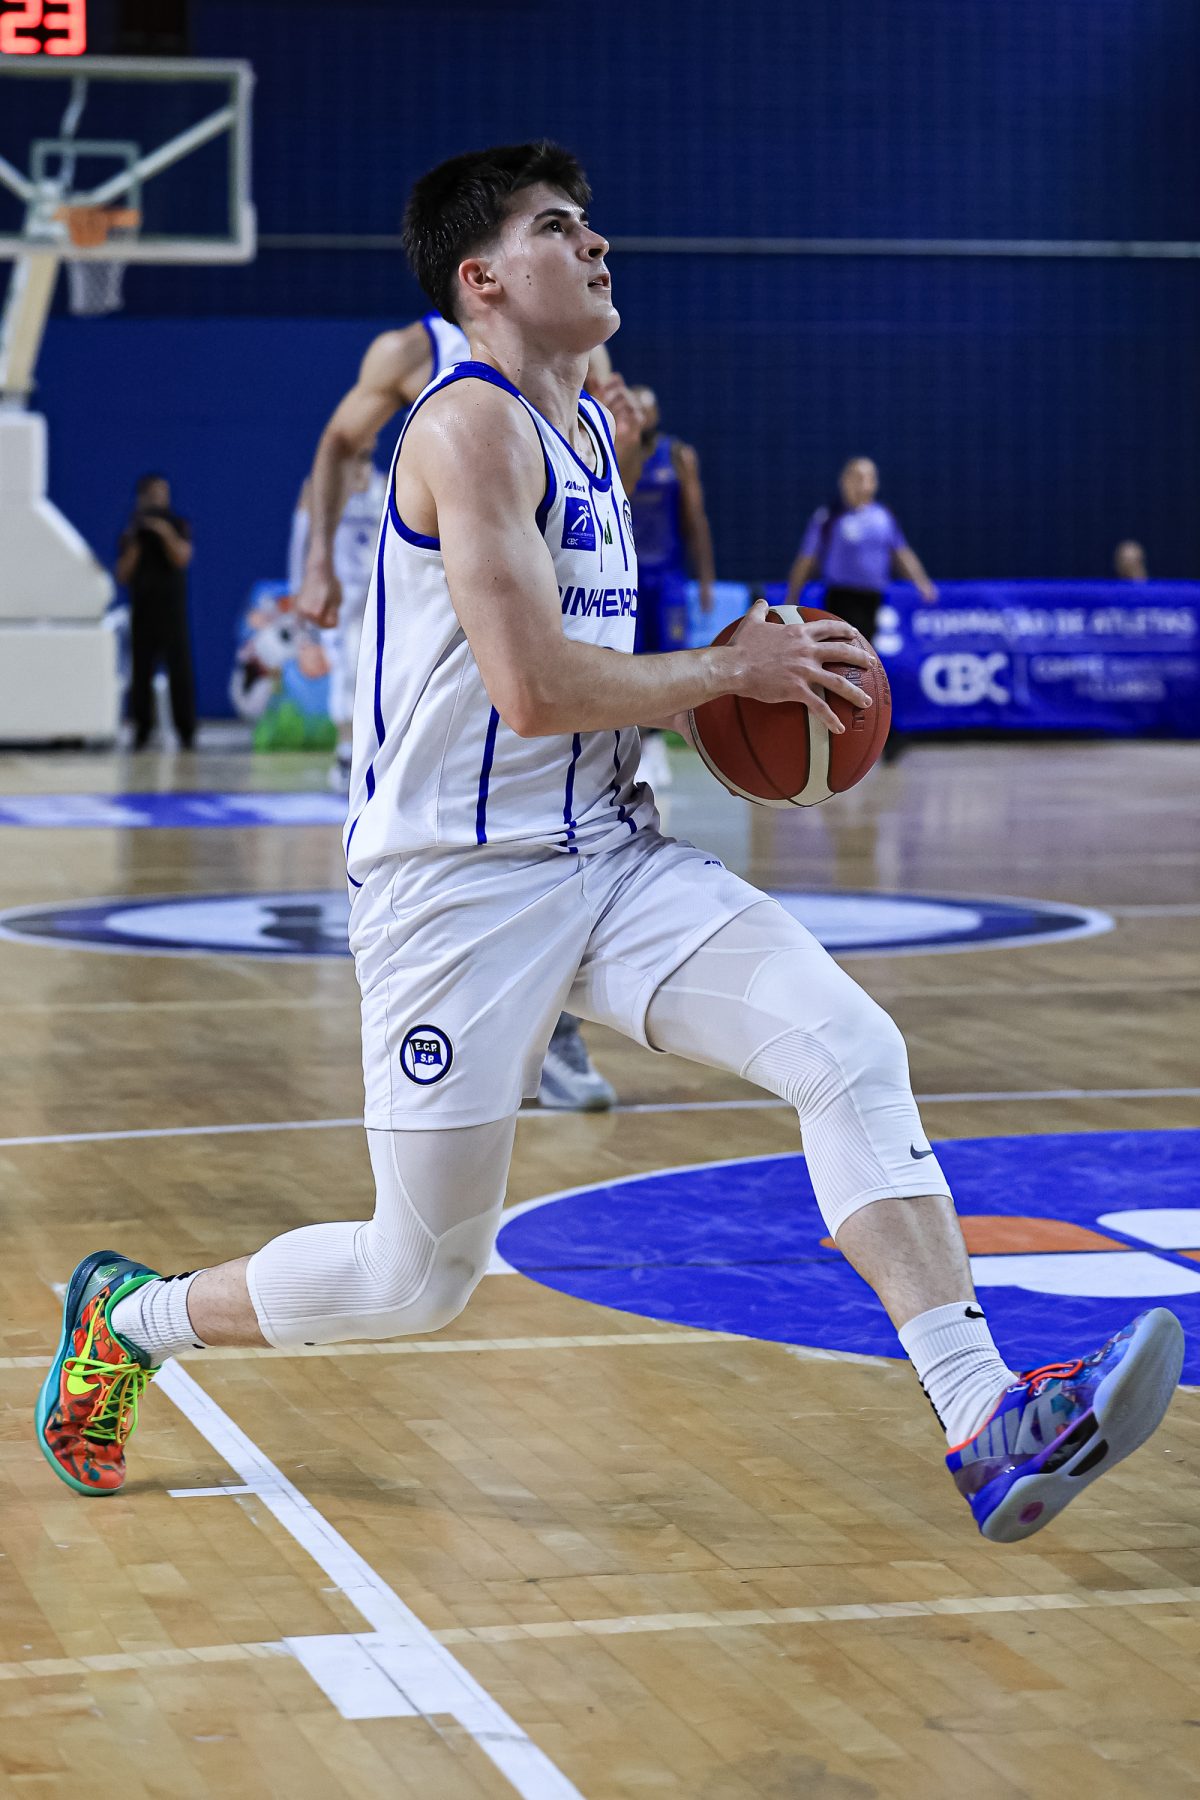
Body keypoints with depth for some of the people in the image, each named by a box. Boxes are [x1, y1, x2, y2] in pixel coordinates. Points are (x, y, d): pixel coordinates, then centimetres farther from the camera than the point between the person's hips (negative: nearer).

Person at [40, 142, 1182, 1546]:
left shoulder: (591, 426, 14)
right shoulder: (473, 425, -15)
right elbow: (533, 689, -23)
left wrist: (725, 681, 9)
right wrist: (734, 672, -12)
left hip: (611, 854, 8)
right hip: (459, 881, -7)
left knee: (851, 1049, -17)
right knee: (420, 1277, 3)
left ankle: (986, 1429, -24)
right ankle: (129, 1315, 30)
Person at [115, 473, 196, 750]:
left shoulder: (178, 526, 7)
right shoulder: (131, 534, 11)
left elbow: (182, 558, -8)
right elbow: (123, 575, 4)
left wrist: (166, 533, -17)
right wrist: (134, 544, -6)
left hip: (173, 611, -2)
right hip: (142, 611, 2)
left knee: (180, 671, -8)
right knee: (141, 673, 0)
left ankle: (186, 731, -6)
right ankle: (142, 731, 6)